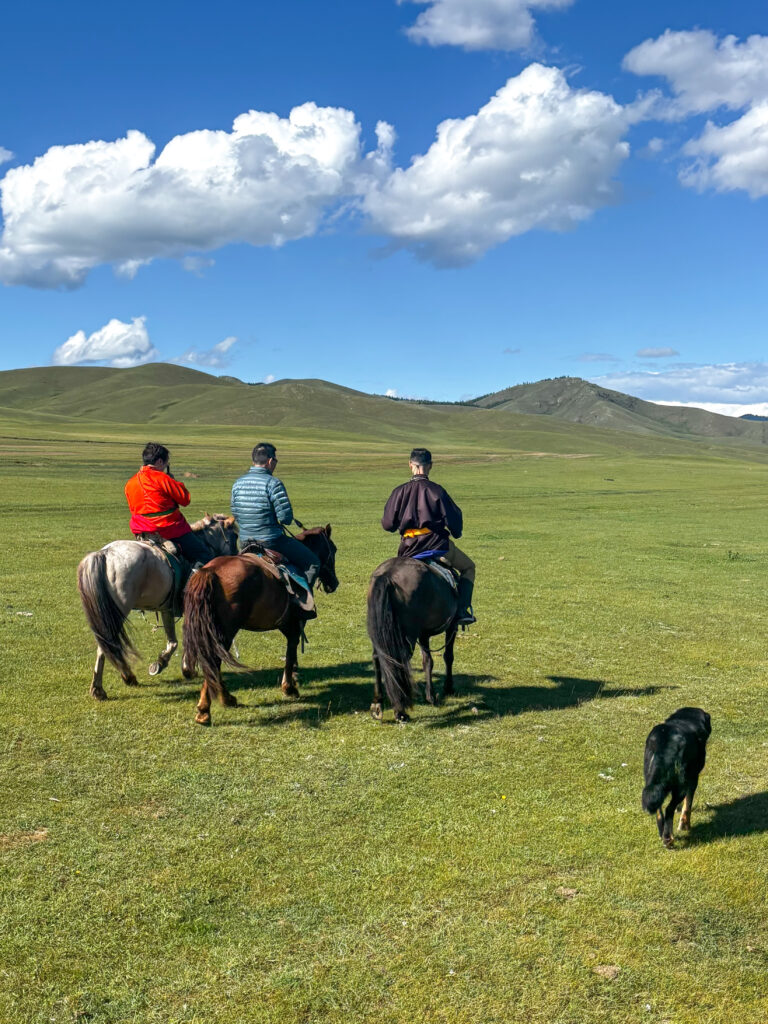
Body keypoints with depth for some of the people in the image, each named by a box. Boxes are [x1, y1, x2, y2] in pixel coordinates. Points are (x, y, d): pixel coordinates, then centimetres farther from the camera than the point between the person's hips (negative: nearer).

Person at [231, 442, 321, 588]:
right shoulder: (273, 483, -17)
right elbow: (286, 518, -19)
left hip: (245, 542, 7)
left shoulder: (238, 483, 4)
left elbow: (235, 514, 11)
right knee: (313, 562, 6)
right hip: (272, 542, -7)